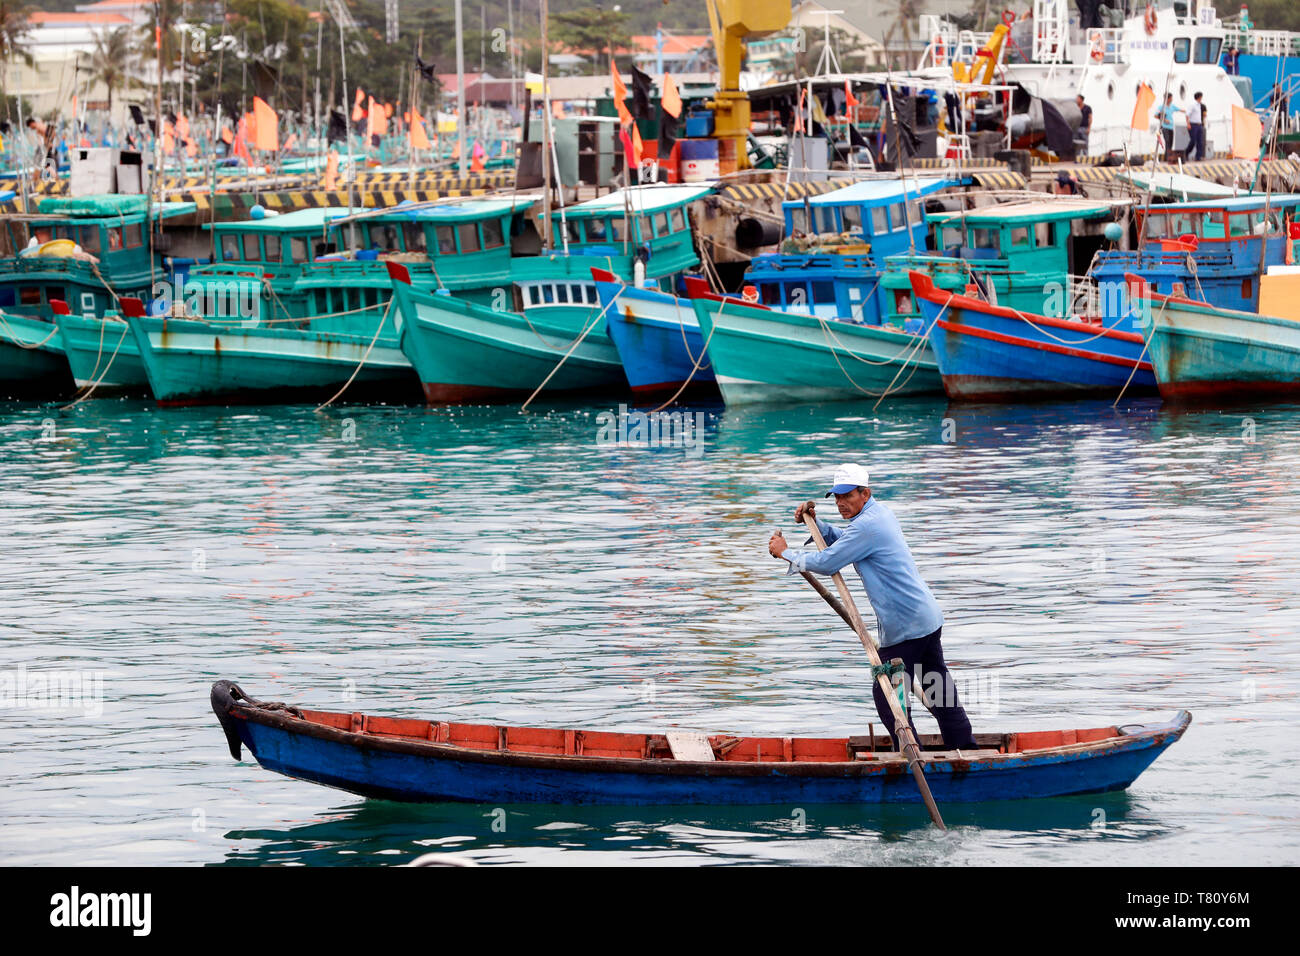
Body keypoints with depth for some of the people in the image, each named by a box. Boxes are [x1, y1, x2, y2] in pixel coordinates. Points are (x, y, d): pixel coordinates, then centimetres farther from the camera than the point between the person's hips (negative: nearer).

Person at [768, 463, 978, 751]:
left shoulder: (868, 525, -18)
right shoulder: (880, 512, 14)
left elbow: (826, 563, -15)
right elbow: (842, 541, 26)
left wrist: (786, 552, -2)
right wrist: (814, 522, 12)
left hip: (905, 627, -10)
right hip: (929, 617, 10)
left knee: (886, 694, -1)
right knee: (938, 690, 17)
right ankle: (966, 750, 22)